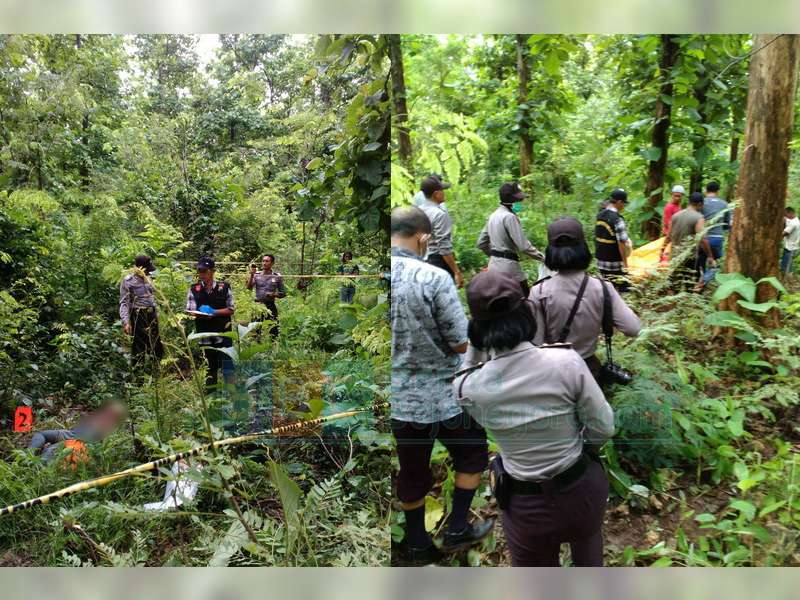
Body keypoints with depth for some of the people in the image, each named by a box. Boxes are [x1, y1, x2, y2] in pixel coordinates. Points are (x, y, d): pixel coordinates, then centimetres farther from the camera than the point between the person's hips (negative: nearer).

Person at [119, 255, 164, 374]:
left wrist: (156, 313, 18)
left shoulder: (147, 278, 11)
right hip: (138, 316, -7)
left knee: (156, 344, 11)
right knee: (139, 346, -3)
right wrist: (125, 321, -22)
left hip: (152, 315, 7)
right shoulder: (128, 281, -9)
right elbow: (124, 303, -13)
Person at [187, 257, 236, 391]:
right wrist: (202, 314, -21)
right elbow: (190, 312, 0)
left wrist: (214, 312, -13)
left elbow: (231, 309, 0)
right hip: (204, 334, 2)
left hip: (223, 333, -2)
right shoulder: (194, 290, 3)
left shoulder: (224, 287, -1)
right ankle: (210, 389, 22)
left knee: (227, 363, -8)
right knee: (209, 365, 11)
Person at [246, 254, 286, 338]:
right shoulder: (257, 275, 4)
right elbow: (249, 287, -10)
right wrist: (252, 275, -20)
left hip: (271, 306, -1)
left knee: (273, 330, 1)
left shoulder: (277, 276, 3)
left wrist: (274, 295, -13)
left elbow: (283, 293, 5)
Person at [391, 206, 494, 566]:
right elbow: (461, 343, -16)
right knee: (472, 455, 23)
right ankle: (457, 530, 29)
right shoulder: (433, 278, -21)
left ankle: (417, 545, 35)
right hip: (441, 396, -4)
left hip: (397, 398, 5)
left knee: (412, 471, 21)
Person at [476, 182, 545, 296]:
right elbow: (523, 245, -19)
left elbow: (481, 242, 18)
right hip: (508, 265, -9)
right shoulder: (510, 217, -15)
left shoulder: (494, 215, 12)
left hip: (494, 264, 9)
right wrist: (542, 257, -10)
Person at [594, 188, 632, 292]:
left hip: (600, 260, 8)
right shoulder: (617, 219, -19)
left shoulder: (600, 215, 5)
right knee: (624, 288, 0)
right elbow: (622, 244, -20)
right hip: (614, 264, -8)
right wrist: (625, 263, -14)